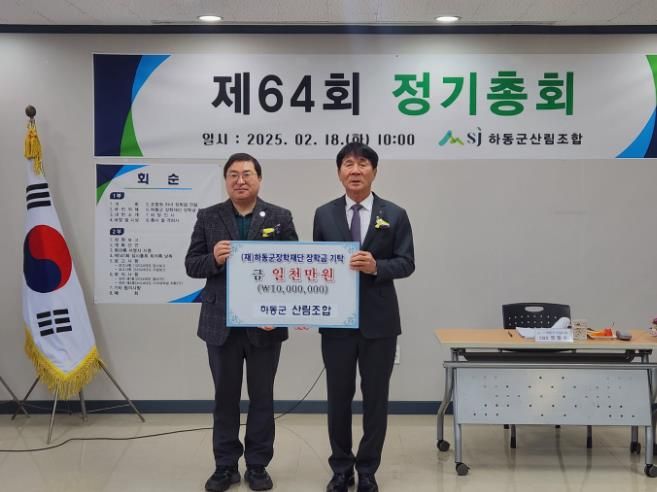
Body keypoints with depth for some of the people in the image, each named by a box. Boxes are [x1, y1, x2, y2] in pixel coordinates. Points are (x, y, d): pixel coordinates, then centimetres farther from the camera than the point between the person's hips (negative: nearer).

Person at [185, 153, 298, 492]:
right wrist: (214, 259, -19)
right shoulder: (208, 217, 4)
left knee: (262, 397, 8)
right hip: (221, 323, 1)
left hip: (264, 323, -1)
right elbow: (191, 265, 2)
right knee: (225, 397, 10)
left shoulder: (280, 218, 1)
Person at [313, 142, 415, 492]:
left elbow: (406, 263, -3)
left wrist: (376, 266, -21)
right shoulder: (324, 215, 5)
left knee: (376, 398, 7)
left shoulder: (395, 215, 1)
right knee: (338, 397, 9)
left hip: (379, 321, -1)